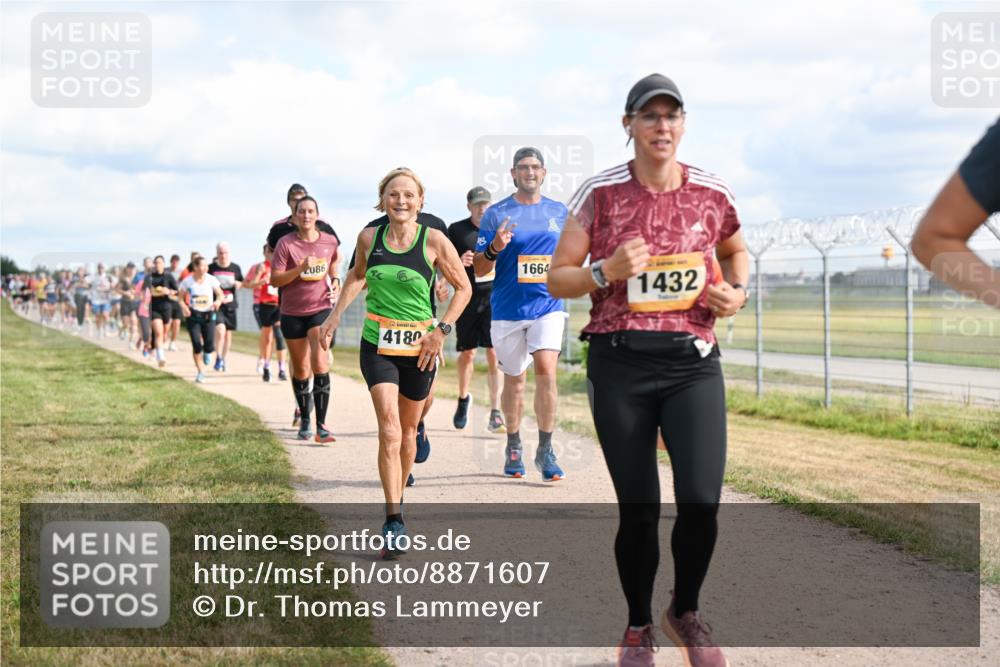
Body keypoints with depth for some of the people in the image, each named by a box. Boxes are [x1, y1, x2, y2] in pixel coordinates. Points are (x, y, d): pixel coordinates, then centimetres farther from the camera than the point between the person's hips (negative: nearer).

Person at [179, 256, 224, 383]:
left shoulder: (211, 279, -4)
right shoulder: (187, 281, -5)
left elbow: (221, 295, 3)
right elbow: (181, 298, 4)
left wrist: (218, 301, -19)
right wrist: (184, 307, -16)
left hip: (208, 315, 1)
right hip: (193, 315, -1)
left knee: (209, 346, -10)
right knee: (196, 345, -8)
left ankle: (207, 352, 30)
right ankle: (200, 372, 9)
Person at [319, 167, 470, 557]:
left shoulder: (434, 241, -8)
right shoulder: (369, 238, 0)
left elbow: (463, 288, 3)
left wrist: (442, 330, -6)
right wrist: (336, 315, 15)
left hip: (419, 348, 0)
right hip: (378, 345, 0)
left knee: (407, 430, 12)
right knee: (389, 429, -15)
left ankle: (398, 501, 36)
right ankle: (393, 522, -17)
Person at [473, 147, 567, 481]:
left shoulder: (559, 212, 8)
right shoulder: (496, 214, 0)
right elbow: (479, 268, 0)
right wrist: (495, 248, -20)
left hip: (548, 306, 1)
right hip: (508, 309, 0)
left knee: (546, 370, -17)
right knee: (514, 379, 10)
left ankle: (545, 451, -9)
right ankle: (514, 448, 28)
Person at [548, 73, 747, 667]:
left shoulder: (712, 194, 2)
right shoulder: (600, 194, -2)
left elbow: (735, 251, 23)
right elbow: (558, 280, 2)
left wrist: (738, 291, 2)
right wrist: (607, 272, -16)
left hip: (694, 362, 1)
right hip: (620, 363, -1)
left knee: (701, 501, -11)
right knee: (639, 509, 2)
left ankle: (686, 611, 19)